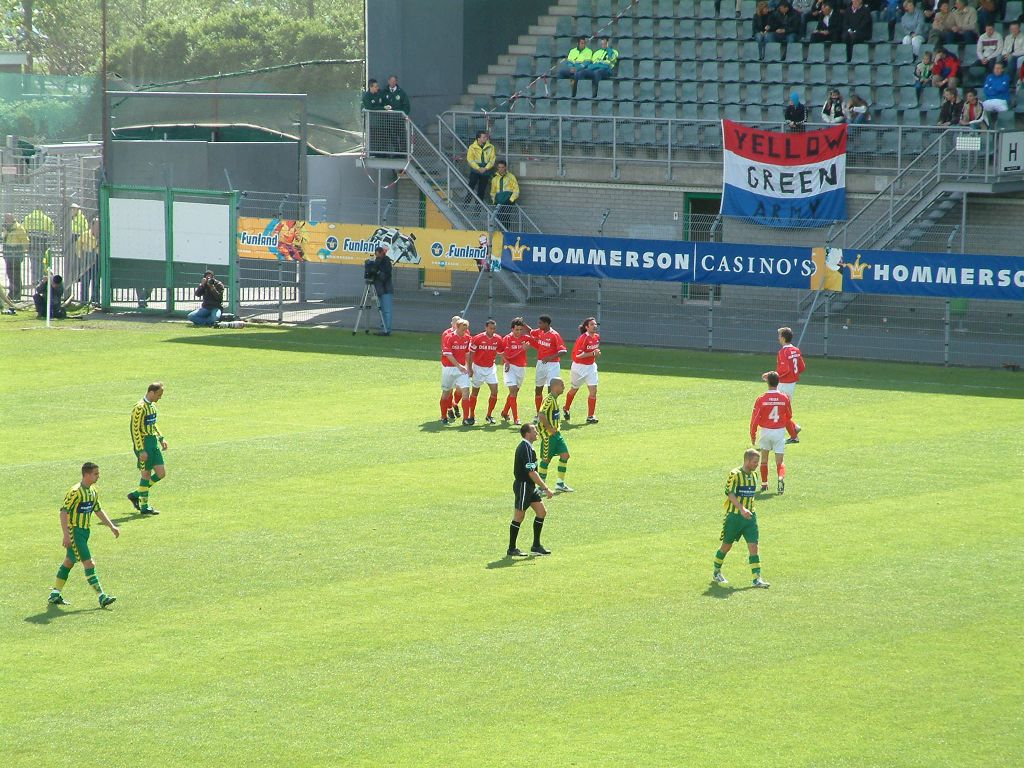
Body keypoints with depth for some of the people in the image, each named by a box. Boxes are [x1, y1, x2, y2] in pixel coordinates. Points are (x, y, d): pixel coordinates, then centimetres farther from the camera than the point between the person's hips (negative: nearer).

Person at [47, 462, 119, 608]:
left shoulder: (93, 491, 8)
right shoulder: (76, 492, -19)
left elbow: (98, 511, 21)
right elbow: (63, 512, -20)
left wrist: (112, 526, 15)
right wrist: (66, 535, -25)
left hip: (84, 531, 9)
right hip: (74, 531, -9)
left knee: (69, 562, 16)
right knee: (89, 563, -11)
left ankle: (55, 595, 25)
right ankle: (102, 597, -12)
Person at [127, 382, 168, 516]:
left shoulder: (152, 406, 11)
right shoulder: (140, 408, -18)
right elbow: (135, 430, -19)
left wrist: (161, 438, 16)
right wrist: (141, 450, -21)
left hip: (153, 442, 9)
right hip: (144, 443, -9)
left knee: (161, 473, 6)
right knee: (146, 474, -3)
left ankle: (136, 495, 20)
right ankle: (144, 507, 8)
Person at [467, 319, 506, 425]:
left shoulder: (498, 339, -2)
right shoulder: (478, 338, -12)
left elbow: (500, 352, 12)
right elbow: (471, 353, -7)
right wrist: (470, 368, -9)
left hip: (490, 368, 3)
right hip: (478, 367, -3)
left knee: (495, 391, -7)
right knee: (475, 392, 5)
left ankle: (489, 415, 7)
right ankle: (472, 416, 14)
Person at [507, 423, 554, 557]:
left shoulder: (526, 446, 11)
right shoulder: (526, 449, -21)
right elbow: (531, 472, -25)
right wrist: (546, 489, -23)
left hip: (530, 486, 10)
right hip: (523, 485, -10)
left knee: (541, 512, 8)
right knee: (519, 517, -1)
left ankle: (536, 546, 14)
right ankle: (511, 549, 8)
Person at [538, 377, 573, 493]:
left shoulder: (554, 399, 10)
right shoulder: (549, 399, -19)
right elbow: (541, 415, -29)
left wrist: (557, 427, 14)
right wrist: (550, 428, -21)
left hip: (556, 433, 9)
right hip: (548, 435, -9)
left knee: (565, 455, 5)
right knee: (546, 459, -1)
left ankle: (560, 483, 12)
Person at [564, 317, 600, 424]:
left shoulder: (597, 337, 1)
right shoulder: (583, 338, -20)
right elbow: (578, 355, -26)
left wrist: (597, 353, 2)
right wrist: (593, 353, -27)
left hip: (591, 367, 5)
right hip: (579, 367, -5)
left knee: (593, 390, -8)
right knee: (574, 390, 14)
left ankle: (590, 416, -2)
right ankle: (566, 410, 39)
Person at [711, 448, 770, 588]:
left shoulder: (753, 476, 10)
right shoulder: (735, 474, -12)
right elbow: (730, 494, -20)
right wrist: (742, 509, -31)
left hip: (749, 516, 5)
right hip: (734, 516, -5)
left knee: (753, 546, -6)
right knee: (726, 545, 9)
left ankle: (757, 579, -9)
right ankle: (716, 573, 29)